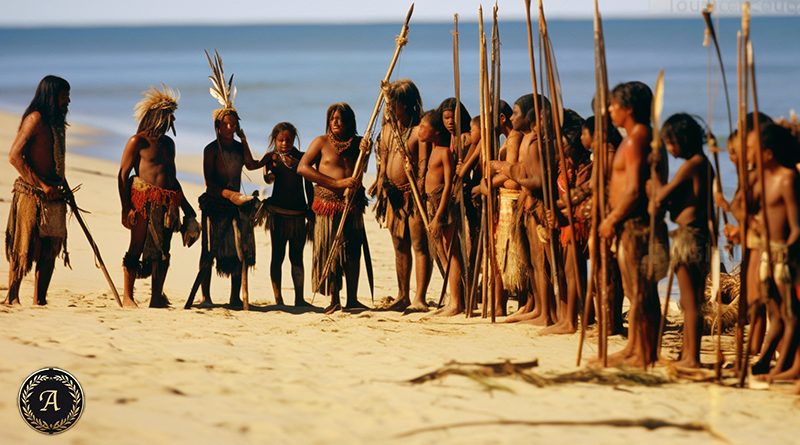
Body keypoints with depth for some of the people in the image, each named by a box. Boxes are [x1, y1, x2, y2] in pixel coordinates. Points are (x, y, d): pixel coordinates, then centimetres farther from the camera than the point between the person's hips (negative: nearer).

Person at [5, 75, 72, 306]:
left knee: (50, 249, 7)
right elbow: (14, 156, -17)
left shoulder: (54, 122, 16)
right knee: (23, 248, -4)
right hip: (31, 193, -8)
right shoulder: (35, 118, -10)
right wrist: (42, 185, -18)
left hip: (52, 195, 8)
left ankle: (39, 300, 11)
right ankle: (11, 298, 1)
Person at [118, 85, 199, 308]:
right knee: (137, 247, -4)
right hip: (144, 201, -6)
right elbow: (123, 175, -6)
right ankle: (127, 296, 3)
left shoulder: (168, 143, 18)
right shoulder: (137, 141, -3)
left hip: (167, 205, 6)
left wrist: (185, 206, 23)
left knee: (162, 251, 6)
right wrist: (126, 208, -15)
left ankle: (157, 297, 13)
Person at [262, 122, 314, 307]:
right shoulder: (272, 158, 1)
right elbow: (267, 178, -15)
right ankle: (278, 299, 5)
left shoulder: (301, 158, 7)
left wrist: (311, 214, 9)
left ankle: (299, 298, 11)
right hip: (278, 213, -2)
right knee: (277, 256, 3)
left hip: (298, 214, 2)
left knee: (297, 257, 8)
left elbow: (308, 186, 11)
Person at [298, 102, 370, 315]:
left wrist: (365, 147, -21)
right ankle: (334, 301, 2)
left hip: (353, 204, 3)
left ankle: (352, 299, 11)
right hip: (328, 203, -3)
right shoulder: (322, 142, 1)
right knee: (330, 251, -2)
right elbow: (302, 168, -7)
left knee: (353, 251, 4)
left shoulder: (356, 142, 12)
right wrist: (337, 183, -13)